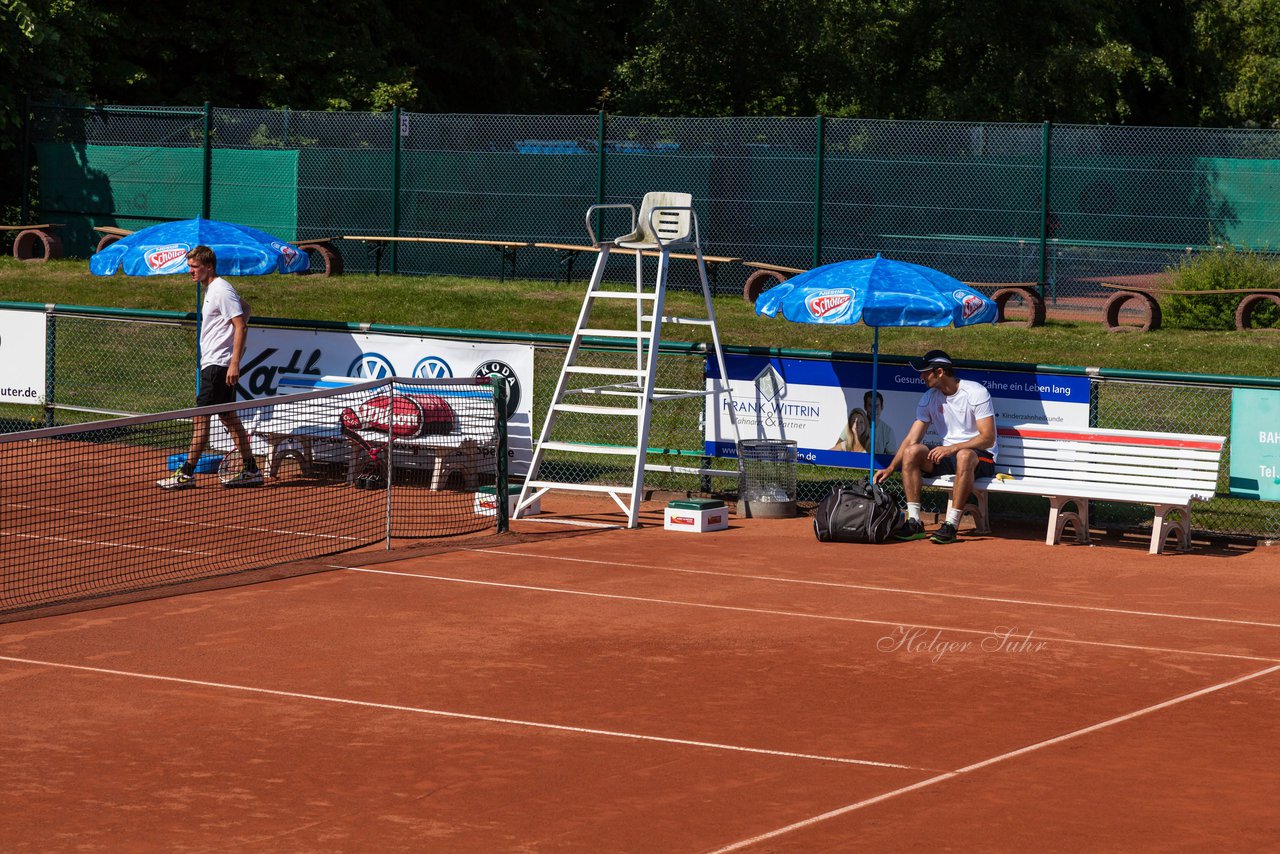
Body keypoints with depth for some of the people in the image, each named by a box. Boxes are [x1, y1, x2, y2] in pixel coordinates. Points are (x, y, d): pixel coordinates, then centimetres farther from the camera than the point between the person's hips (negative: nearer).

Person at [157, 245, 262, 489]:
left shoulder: (222, 291, -14)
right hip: (212, 364, 11)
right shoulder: (211, 290, 15)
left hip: (219, 365, -11)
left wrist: (234, 362, -25)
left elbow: (241, 326, -19)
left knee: (201, 418, -8)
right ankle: (251, 471, 16)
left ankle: (186, 474, -6)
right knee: (228, 416, 12)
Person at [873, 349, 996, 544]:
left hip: (981, 457, -6)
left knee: (964, 456, -40)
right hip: (947, 455, 6)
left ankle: (950, 524, -38)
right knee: (912, 451, -19)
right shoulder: (930, 398, 6)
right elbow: (912, 439, 3)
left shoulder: (976, 393, -13)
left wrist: (953, 448, -30)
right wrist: (890, 468, -9)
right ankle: (914, 522, -21)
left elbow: (988, 438, -20)